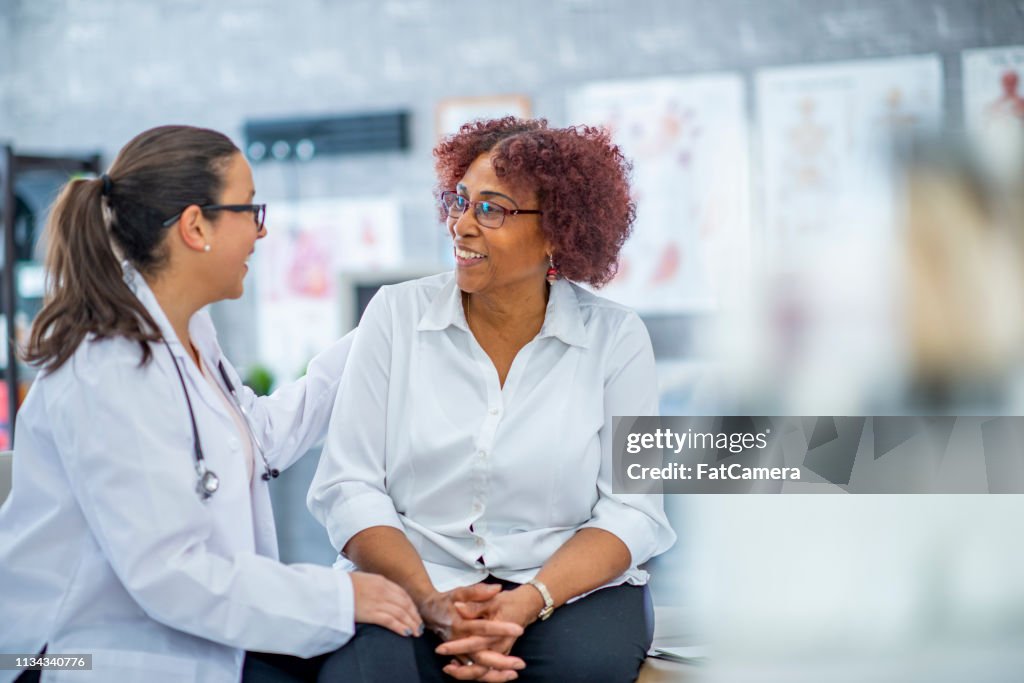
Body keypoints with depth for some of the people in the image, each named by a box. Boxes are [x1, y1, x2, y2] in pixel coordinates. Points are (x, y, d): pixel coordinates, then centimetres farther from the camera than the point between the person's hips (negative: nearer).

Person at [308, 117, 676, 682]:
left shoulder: (615, 337, 1)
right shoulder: (396, 315, 2)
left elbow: (632, 510, -3)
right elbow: (347, 486, -2)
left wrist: (528, 603, -20)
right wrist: (430, 602, -18)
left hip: (568, 585, 0)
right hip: (411, 578, 0)